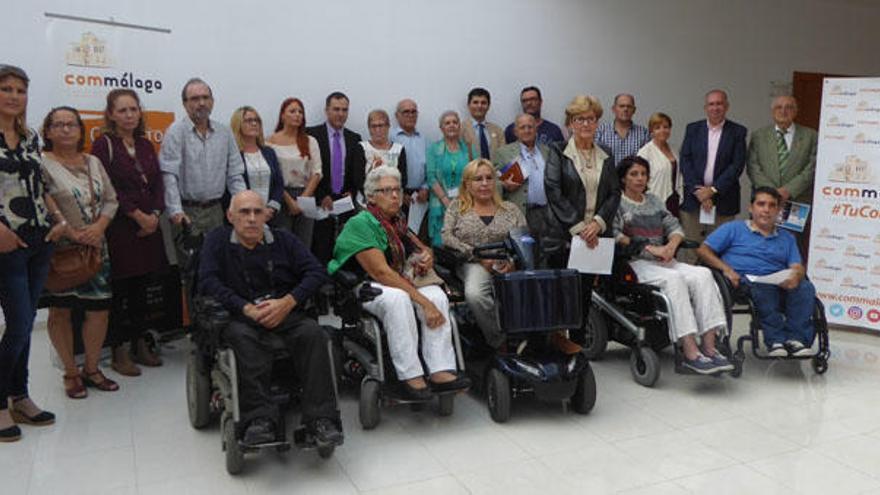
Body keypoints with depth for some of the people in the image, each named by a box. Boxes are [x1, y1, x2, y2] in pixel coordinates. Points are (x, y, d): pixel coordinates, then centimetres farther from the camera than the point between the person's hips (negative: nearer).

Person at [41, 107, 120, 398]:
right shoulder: (42, 163, -6)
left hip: (95, 247, 5)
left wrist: (99, 227, -6)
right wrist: (71, 233, -16)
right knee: (60, 311, 4)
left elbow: (111, 199, 11)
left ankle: (91, 369, 20)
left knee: (100, 308, 4)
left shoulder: (93, 162, 12)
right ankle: (70, 373, 17)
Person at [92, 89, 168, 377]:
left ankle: (139, 344, 22)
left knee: (140, 287, 12)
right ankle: (119, 352, 8)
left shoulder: (145, 145, 14)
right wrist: (137, 215, -14)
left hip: (148, 225, 6)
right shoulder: (104, 144, -4)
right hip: (118, 227, -5)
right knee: (119, 290, -1)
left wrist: (155, 215, -5)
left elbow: (157, 182, 10)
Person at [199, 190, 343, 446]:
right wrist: (247, 309, -14)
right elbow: (207, 281, -2)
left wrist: (287, 303, -11)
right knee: (243, 338, -36)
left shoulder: (284, 240, 16)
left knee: (313, 334, -30)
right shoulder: (218, 240, 13)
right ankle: (259, 419, -37)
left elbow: (317, 272, 5)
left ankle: (321, 418, -30)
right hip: (241, 317, -1)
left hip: (286, 313, 1)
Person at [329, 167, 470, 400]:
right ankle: (410, 377, -32)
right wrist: (422, 301, -26)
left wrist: (427, 257, -7)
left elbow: (424, 249, 21)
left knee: (436, 294, -16)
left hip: (395, 283, 8)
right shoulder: (360, 224, -14)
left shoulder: (398, 221, 13)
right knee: (397, 298, -36)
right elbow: (381, 272, -23)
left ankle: (440, 371, -25)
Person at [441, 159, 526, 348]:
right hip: (473, 265, -1)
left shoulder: (511, 209, 19)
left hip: (509, 266, 1)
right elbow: (447, 237, 2)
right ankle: (500, 340, -17)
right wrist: (478, 256, -8)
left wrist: (513, 261, -11)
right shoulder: (457, 207, 16)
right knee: (473, 294, -36)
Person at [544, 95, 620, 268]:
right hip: (563, 239, -3)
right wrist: (579, 228, -13)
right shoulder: (558, 151, 1)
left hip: (599, 238, 3)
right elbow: (554, 193, -8)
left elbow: (615, 193, 8)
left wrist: (598, 223, -9)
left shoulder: (606, 156, 14)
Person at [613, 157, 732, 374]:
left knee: (703, 274, -21)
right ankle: (690, 352, -39)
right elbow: (615, 236, -10)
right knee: (674, 279, -34)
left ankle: (708, 345, -30)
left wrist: (671, 246, -5)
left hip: (662, 261, 6)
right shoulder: (617, 203, 6)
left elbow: (675, 227, 18)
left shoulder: (654, 201, 25)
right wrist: (649, 248, -14)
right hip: (633, 264, -6)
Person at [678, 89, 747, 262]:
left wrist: (713, 189, -12)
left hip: (723, 199, -1)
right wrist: (697, 190, -9)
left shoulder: (737, 132, 4)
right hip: (694, 196, 1)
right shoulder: (693, 129, 9)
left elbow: (737, 165, -4)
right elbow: (685, 161, 2)